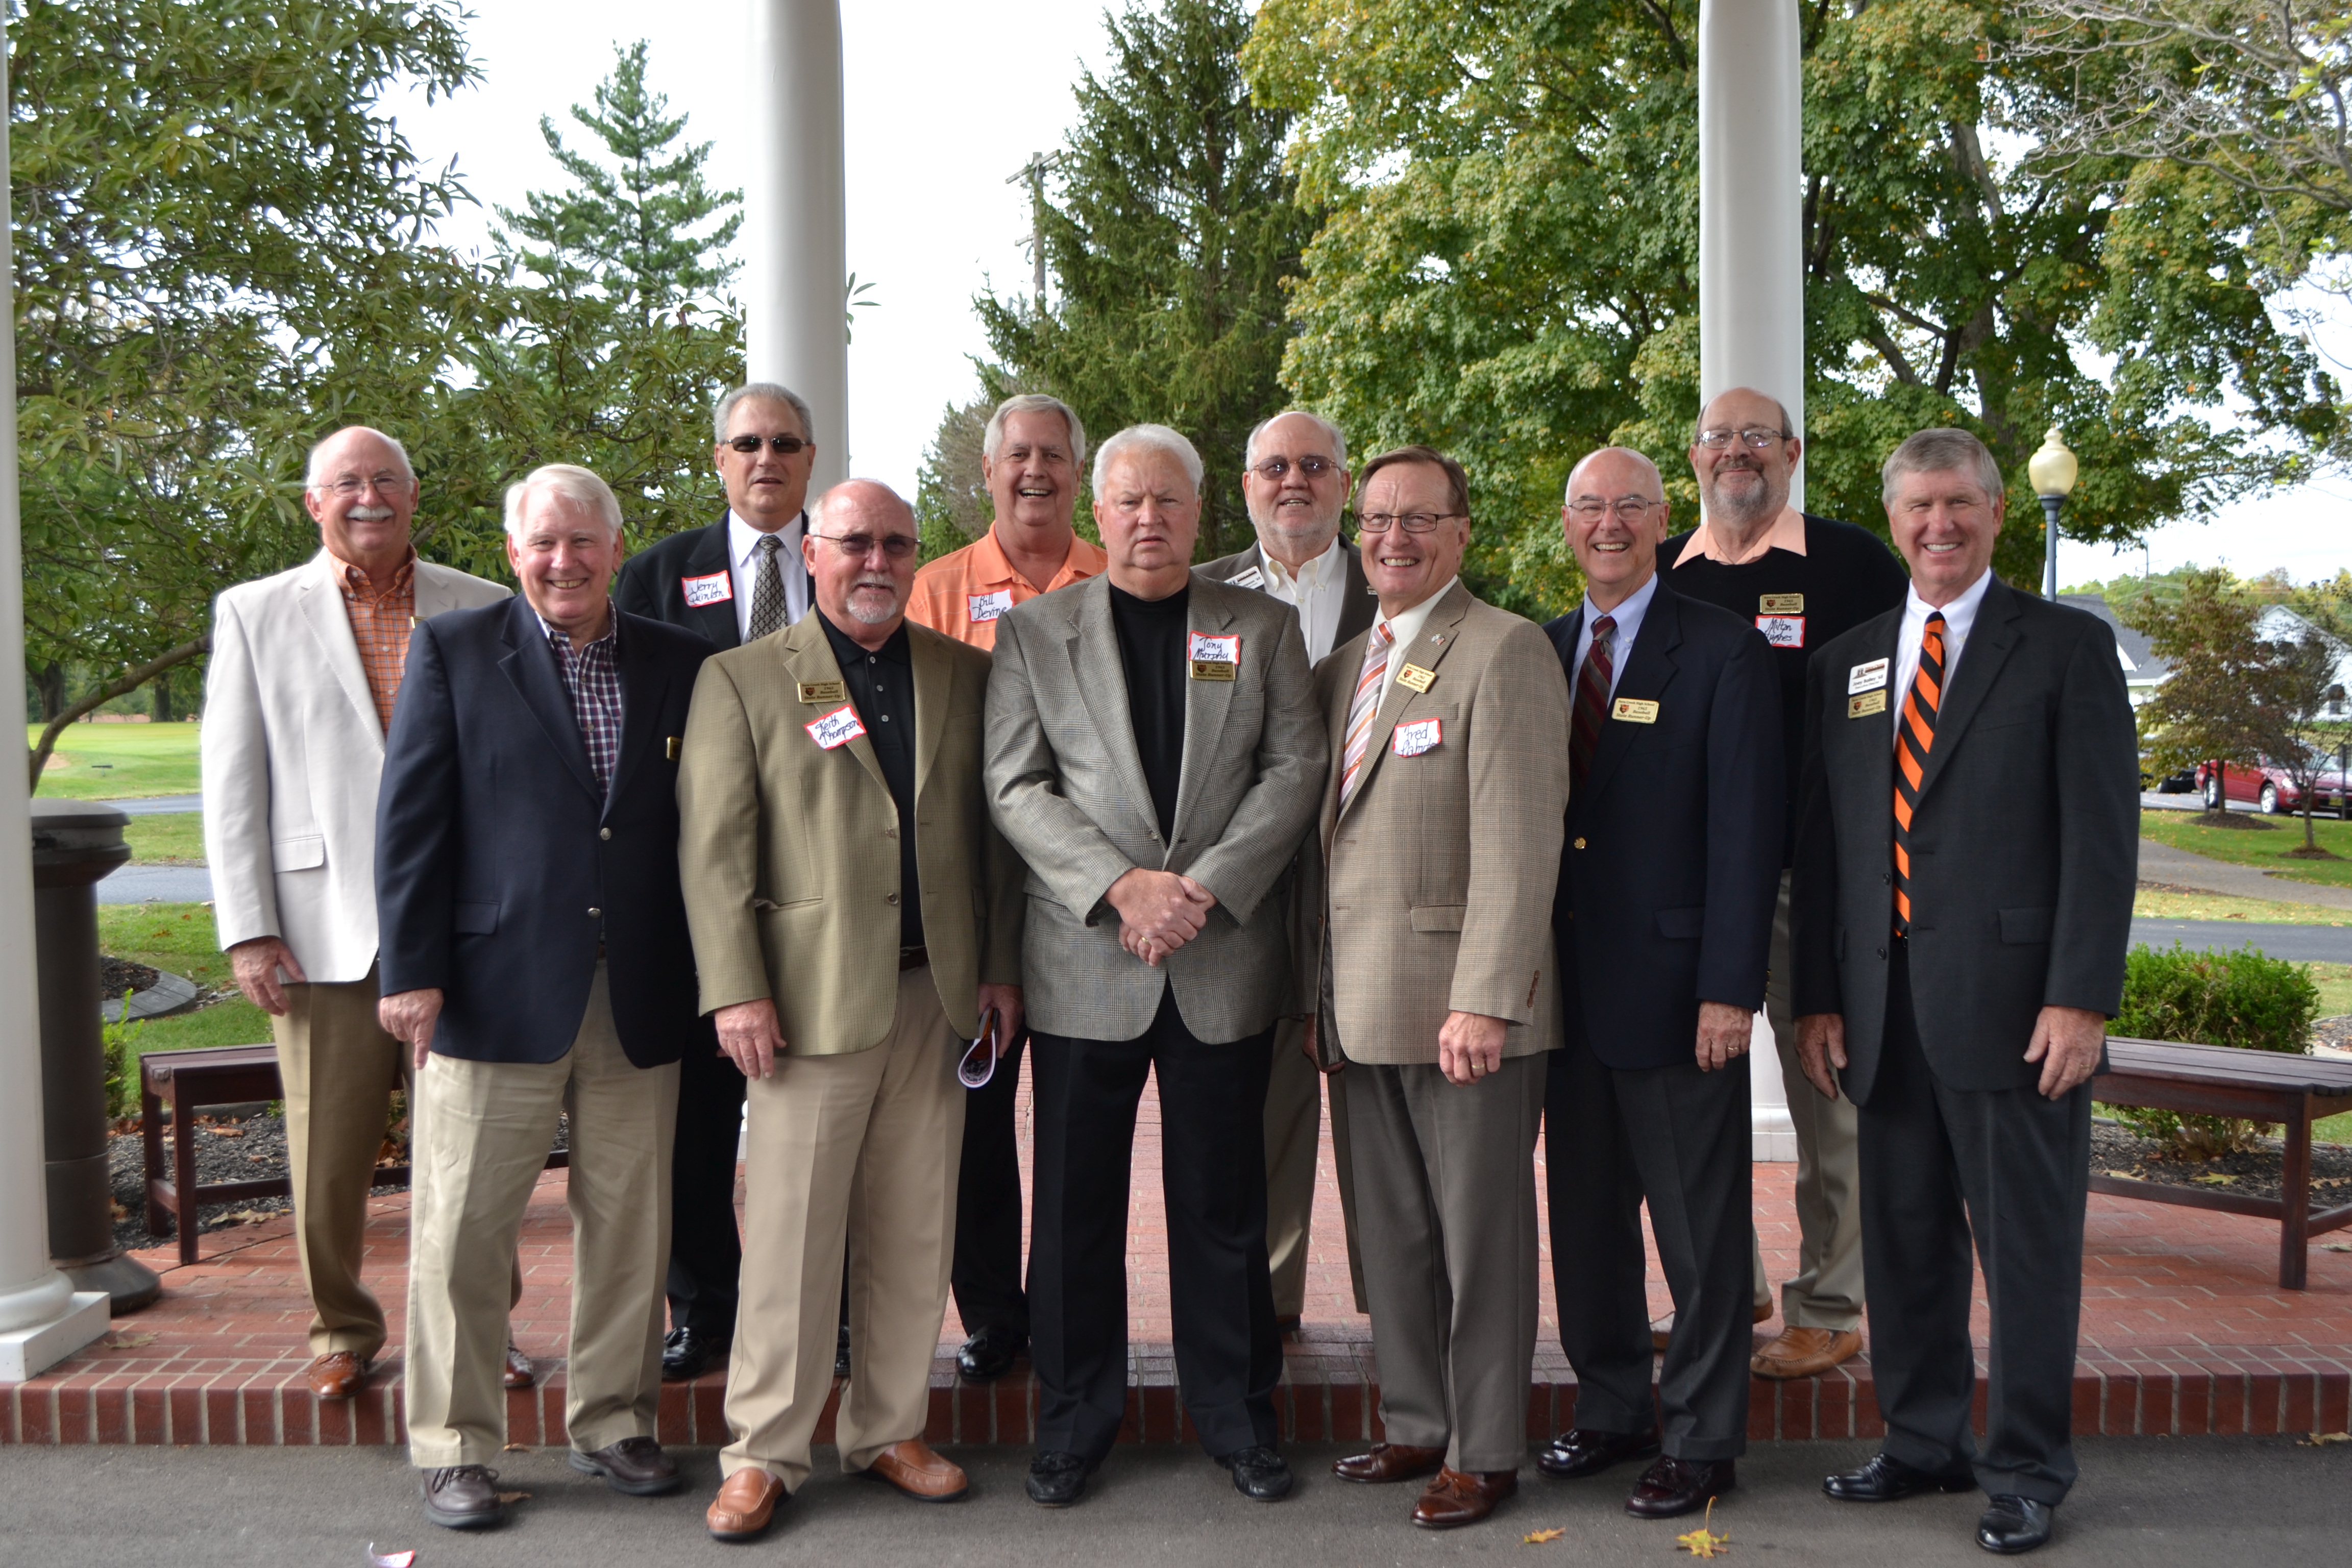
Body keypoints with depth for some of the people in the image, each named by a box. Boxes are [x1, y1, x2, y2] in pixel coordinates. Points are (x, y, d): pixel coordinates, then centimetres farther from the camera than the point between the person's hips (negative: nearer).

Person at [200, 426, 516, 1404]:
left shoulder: (486, 613, 7)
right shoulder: (253, 614, 7)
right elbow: (231, 784, 4)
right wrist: (247, 931, -3)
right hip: (323, 934, 0)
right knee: (328, 1161, 6)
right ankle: (342, 1332, 26)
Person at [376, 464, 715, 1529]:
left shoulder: (680, 664, 8)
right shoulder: (453, 651, 2)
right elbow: (412, 818, -2)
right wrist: (412, 970, -7)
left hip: (640, 1000, 3)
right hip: (497, 990, -2)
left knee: (629, 1227, 11)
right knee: (460, 1228, 4)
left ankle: (614, 1422, 28)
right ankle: (453, 1447, 20)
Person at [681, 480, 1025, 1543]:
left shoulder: (964, 674, 12)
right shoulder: (742, 678, 2)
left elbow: (991, 829, 12)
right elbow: (714, 847, -4)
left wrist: (1000, 965, 6)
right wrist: (737, 990, -10)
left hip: (937, 993, 4)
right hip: (815, 995, -3)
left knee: (915, 1230, 10)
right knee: (791, 1232, 2)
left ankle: (890, 1432, 25)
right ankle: (764, 1452, 15)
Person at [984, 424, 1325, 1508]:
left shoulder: (1263, 628, 9)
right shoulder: (1033, 630, 7)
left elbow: (1295, 770, 0)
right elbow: (1016, 787, -1)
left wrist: (1205, 888, -12)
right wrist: (1120, 887, -14)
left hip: (1227, 962, 1)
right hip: (1083, 962, 0)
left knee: (1223, 1201, 8)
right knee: (1076, 1201, 6)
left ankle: (1237, 1415, 23)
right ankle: (1075, 1419, 22)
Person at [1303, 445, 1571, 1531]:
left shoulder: (1503, 650, -9)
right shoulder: (1343, 666, 16)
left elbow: (1519, 841, -17)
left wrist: (1484, 999, -22)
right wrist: (1318, 992, 13)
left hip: (1462, 1004, -7)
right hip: (1364, 1011, 8)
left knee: (1480, 1233, 4)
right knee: (1392, 1232, 16)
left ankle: (1485, 1451, 18)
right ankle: (1417, 1423, 31)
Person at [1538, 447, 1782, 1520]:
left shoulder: (1724, 654, -5)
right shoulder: (1543, 651, 11)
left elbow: (1745, 832, -10)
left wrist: (1728, 989, -15)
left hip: (1674, 987, -5)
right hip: (1568, 987, 6)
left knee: (1700, 1228, 5)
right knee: (1585, 1214, 14)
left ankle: (1702, 1440, 18)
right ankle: (1611, 1410, 30)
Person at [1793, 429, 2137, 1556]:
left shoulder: (2068, 647, 1)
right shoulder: (1845, 662, 14)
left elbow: (2102, 835, -5)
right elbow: (1821, 842, 12)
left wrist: (2081, 997, -13)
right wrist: (1817, 997, 6)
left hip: (2014, 1001, -4)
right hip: (1884, 1007, 5)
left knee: (2028, 1246, 3)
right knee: (1905, 1241, 13)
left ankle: (2026, 1474, 18)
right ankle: (1924, 1445, 29)